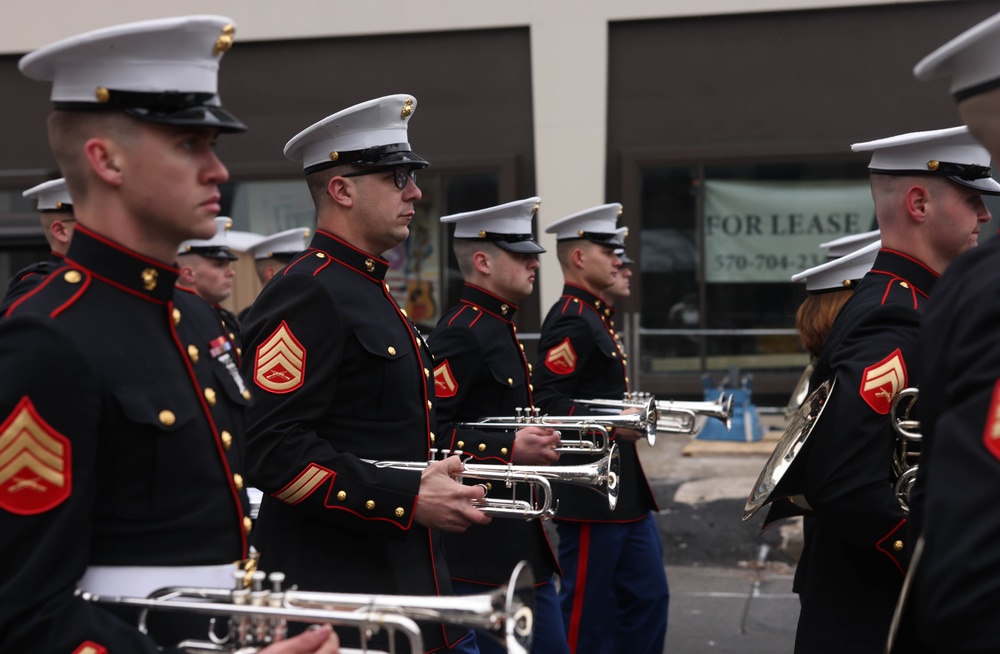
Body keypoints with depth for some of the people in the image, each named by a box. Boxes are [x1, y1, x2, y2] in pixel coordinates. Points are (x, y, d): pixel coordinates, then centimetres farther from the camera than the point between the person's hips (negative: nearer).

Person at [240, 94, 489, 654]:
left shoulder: (372, 293, 15)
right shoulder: (306, 294, -16)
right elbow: (272, 450, -24)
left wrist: (440, 479, 10)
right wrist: (409, 498, -23)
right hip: (340, 594, -9)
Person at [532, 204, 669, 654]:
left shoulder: (594, 315, 16)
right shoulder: (570, 321, -16)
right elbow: (546, 403, -23)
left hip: (625, 491, 10)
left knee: (648, 597, 14)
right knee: (589, 612, 1)